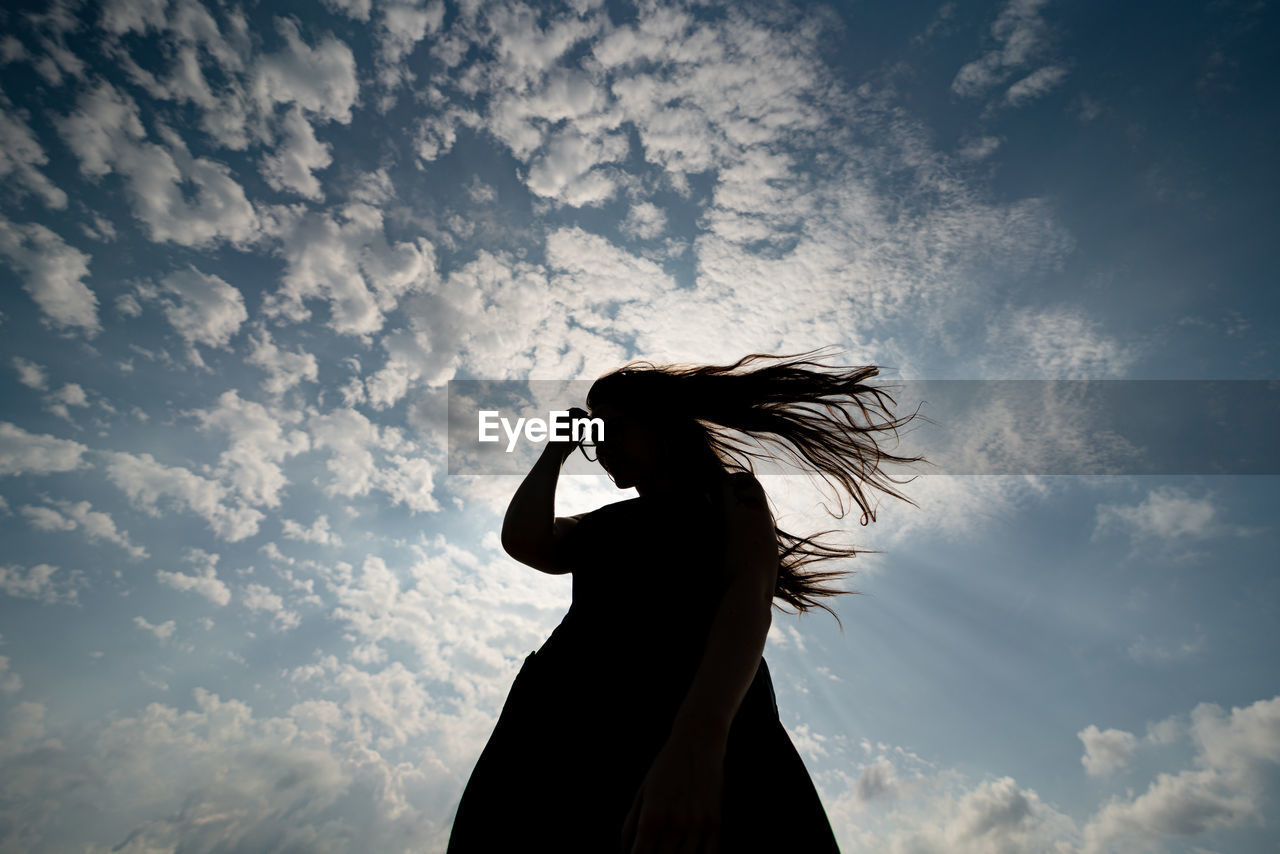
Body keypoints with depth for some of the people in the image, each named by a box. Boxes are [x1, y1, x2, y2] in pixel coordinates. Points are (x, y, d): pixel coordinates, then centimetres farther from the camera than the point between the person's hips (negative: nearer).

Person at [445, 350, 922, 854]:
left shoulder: (728, 492, 12)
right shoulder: (600, 526, 25)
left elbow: (752, 591, -8)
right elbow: (522, 541, 6)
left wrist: (697, 740, -26)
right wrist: (556, 451, 21)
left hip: (700, 744, -4)